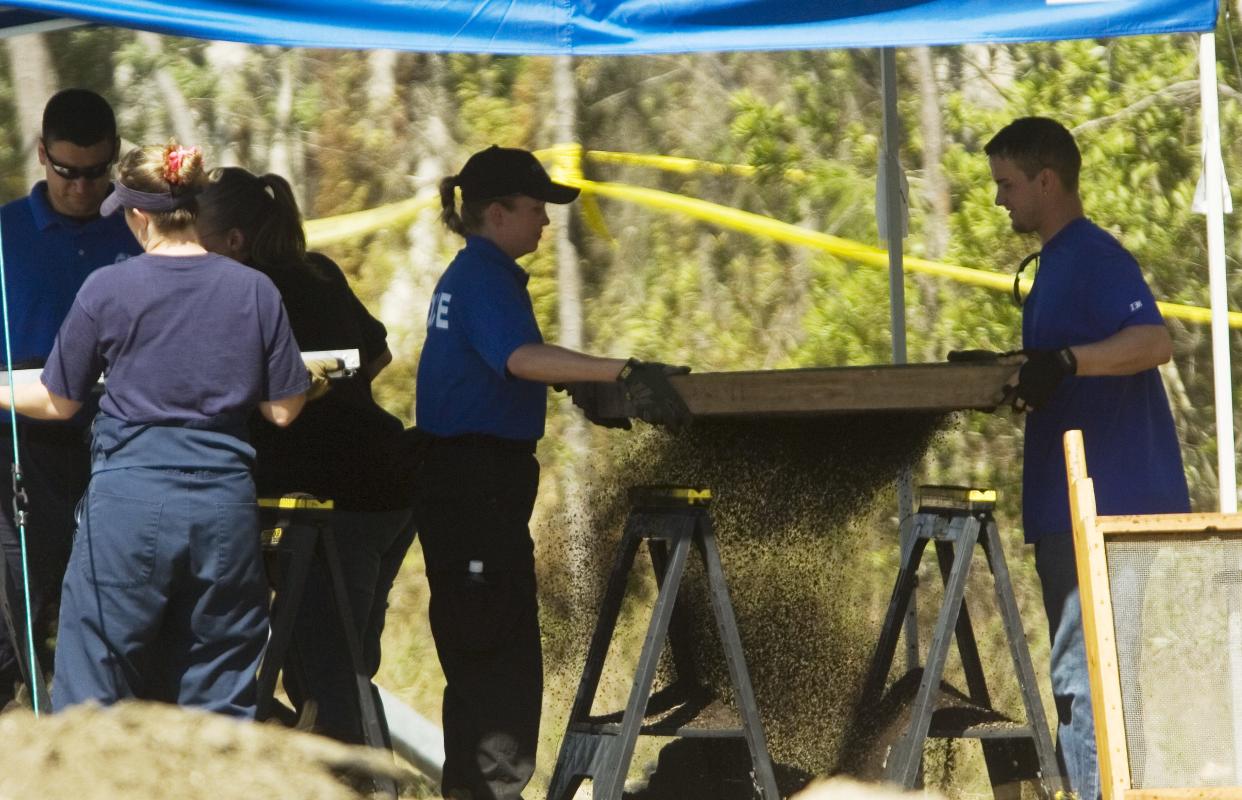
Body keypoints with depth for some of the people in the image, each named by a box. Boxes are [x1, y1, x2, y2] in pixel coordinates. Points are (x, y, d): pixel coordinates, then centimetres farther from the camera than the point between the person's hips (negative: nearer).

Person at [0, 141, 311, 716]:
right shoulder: (254, 291, 2)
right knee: (222, 700, 10)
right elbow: (282, 410, 6)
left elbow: (59, 402, 4)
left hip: (128, 499, -3)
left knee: (91, 688, 4)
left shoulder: (107, 290, -4)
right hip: (223, 503, 3)